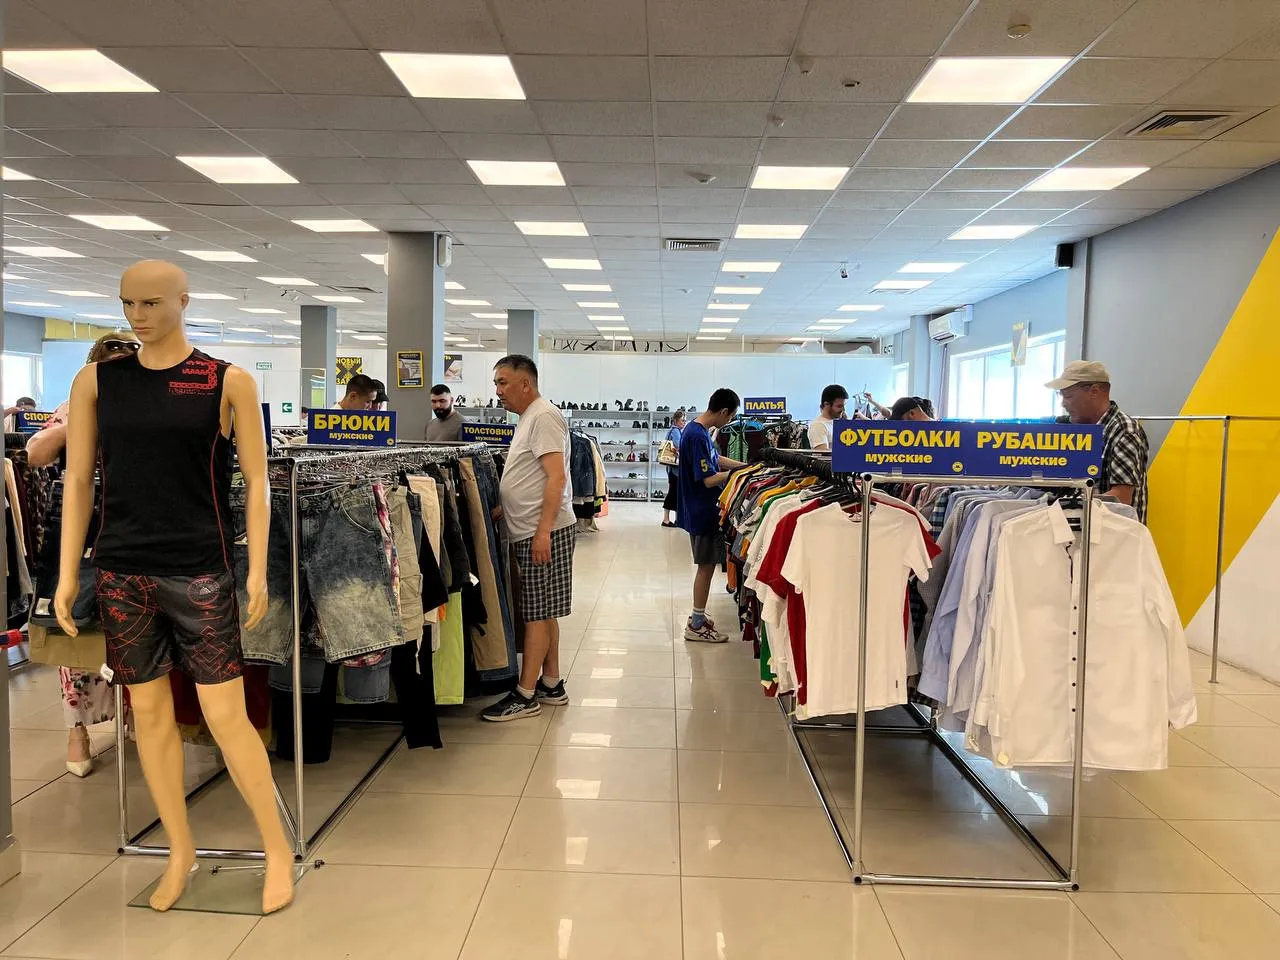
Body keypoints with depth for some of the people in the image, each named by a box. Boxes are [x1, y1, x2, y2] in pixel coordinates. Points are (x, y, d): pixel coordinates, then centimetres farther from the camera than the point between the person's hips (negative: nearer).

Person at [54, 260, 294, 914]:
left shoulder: (228, 381, -1)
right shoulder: (96, 380, 7)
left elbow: (255, 480, -1)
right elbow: (78, 480, 8)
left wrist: (258, 571, -6)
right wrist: (67, 575, 5)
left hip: (200, 571, -3)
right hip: (122, 573, 4)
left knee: (225, 714, -2)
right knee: (148, 711, 11)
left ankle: (277, 848, 15)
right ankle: (180, 853, 28)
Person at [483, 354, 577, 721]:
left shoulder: (543, 417, -12)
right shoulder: (529, 418, 18)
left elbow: (557, 477, -21)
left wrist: (543, 531, -25)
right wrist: (502, 511, 20)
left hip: (543, 533, -10)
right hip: (530, 532, 10)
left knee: (538, 614, -3)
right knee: (543, 612, 14)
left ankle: (525, 696, 4)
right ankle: (551, 684, 24)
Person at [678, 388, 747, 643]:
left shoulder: (698, 429, 8)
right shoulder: (697, 436, -23)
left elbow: (715, 458, 21)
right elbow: (709, 479, -24)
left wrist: (744, 465, 14)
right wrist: (738, 472, -13)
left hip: (702, 509, 10)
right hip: (702, 511, -10)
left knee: (707, 565, 18)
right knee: (706, 566, 0)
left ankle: (698, 616, 28)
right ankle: (696, 626, 9)